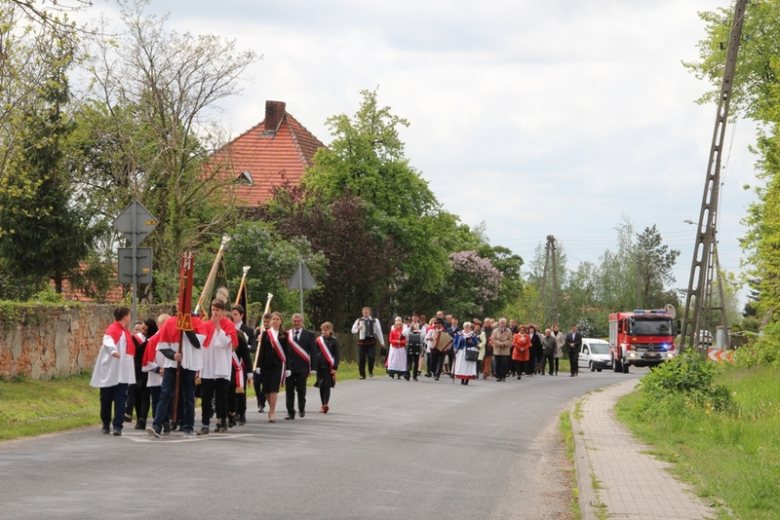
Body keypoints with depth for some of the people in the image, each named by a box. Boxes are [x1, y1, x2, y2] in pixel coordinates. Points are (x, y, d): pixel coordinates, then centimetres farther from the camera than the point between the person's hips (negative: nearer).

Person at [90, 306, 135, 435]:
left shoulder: (126, 332, 13)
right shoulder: (112, 329, -11)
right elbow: (108, 340, -32)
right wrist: (113, 350, -52)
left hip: (122, 373, 5)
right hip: (109, 371, -5)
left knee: (120, 399, -5)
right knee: (106, 399, 6)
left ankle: (118, 426, -8)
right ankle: (106, 424, 21)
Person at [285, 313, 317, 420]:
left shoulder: (309, 335, 5)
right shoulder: (286, 335, 6)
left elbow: (313, 352, 2)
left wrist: (313, 367, -6)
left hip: (302, 367, -1)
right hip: (289, 367, 1)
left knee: (301, 389, -1)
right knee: (289, 390, 2)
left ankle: (302, 408, 23)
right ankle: (290, 412, 8)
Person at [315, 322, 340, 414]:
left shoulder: (334, 341, -1)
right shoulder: (319, 340, 5)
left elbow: (336, 355, -2)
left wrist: (335, 368, -8)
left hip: (329, 366, -3)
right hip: (320, 366, 3)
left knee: (327, 386, -10)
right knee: (321, 386, 6)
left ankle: (326, 404, -17)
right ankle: (324, 405, 13)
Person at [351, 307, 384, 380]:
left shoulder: (375, 321, 9)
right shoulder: (359, 321, 11)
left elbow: (379, 331, 7)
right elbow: (353, 330, 14)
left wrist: (382, 342, 4)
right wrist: (358, 329, -9)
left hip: (371, 343, -1)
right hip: (361, 343, 1)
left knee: (371, 357, -17)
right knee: (361, 359, -3)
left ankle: (370, 371, 7)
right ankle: (362, 375, 8)